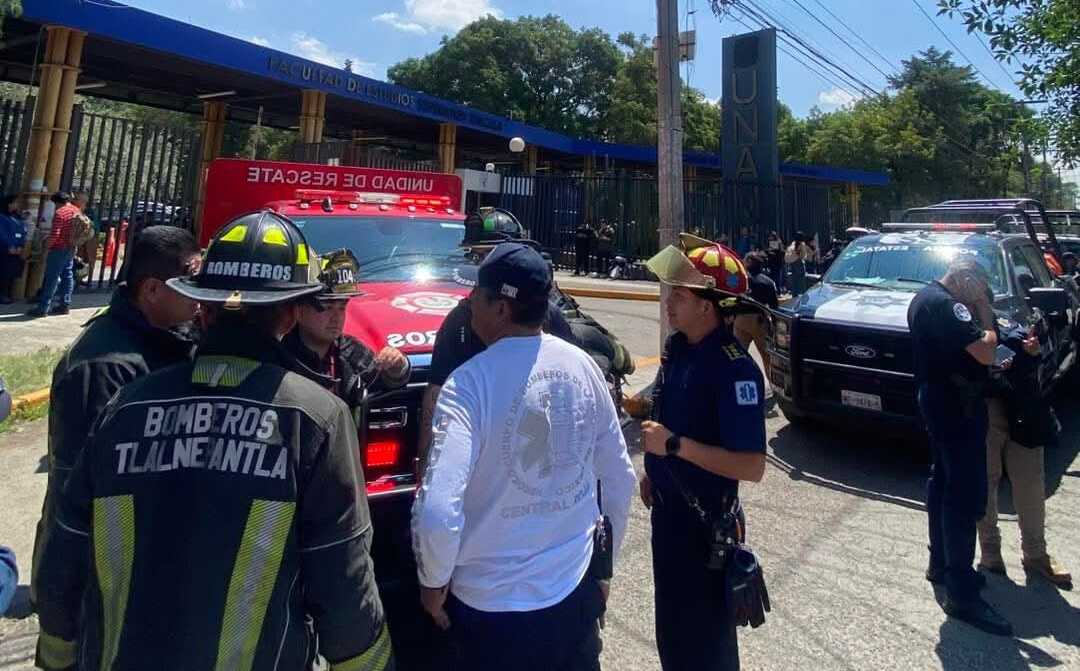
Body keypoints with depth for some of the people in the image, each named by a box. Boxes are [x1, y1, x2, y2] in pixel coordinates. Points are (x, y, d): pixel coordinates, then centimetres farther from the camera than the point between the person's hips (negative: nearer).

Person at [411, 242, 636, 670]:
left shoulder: (470, 383, -22)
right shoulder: (582, 365, -6)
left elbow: (438, 512, -28)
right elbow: (620, 478, 2)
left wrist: (433, 582, -7)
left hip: (493, 605, -4)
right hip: (576, 590, 4)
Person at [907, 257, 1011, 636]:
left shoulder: (925, 298, 12)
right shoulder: (945, 304, -20)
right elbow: (985, 351, -25)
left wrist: (977, 310, 3)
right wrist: (983, 311, -11)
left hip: (939, 403, 11)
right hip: (958, 408, -11)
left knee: (943, 483, 19)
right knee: (966, 496, -7)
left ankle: (941, 564, 32)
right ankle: (961, 595, -2)